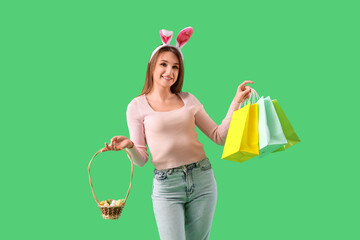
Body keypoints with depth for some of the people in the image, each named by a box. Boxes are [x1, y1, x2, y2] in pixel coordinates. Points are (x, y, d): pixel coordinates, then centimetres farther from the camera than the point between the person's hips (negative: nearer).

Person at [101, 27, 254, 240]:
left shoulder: (189, 100, 8)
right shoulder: (137, 106, 0)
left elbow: (219, 137, 9)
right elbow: (141, 160, 0)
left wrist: (237, 102, 2)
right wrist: (129, 146, -21)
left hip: (202, 179, 3)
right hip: (166, 185, -3)